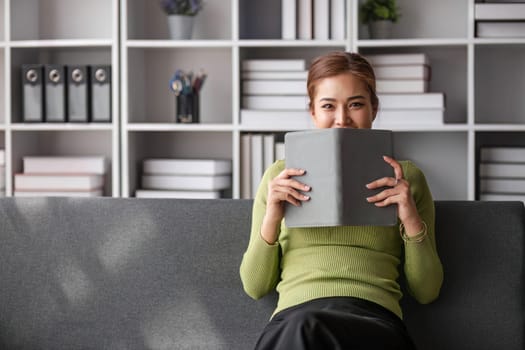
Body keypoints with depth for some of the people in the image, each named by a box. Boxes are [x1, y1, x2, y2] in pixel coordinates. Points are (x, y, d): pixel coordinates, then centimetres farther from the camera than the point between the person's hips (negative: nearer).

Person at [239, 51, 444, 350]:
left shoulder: (404, 177, 16)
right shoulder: (280, 175, 17)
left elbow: (427, 291, 13)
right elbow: (256, 286, 14)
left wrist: (412, 220, -3)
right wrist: (272, 219, -3)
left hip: (375, 319, -1)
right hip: (295, 316, 1)